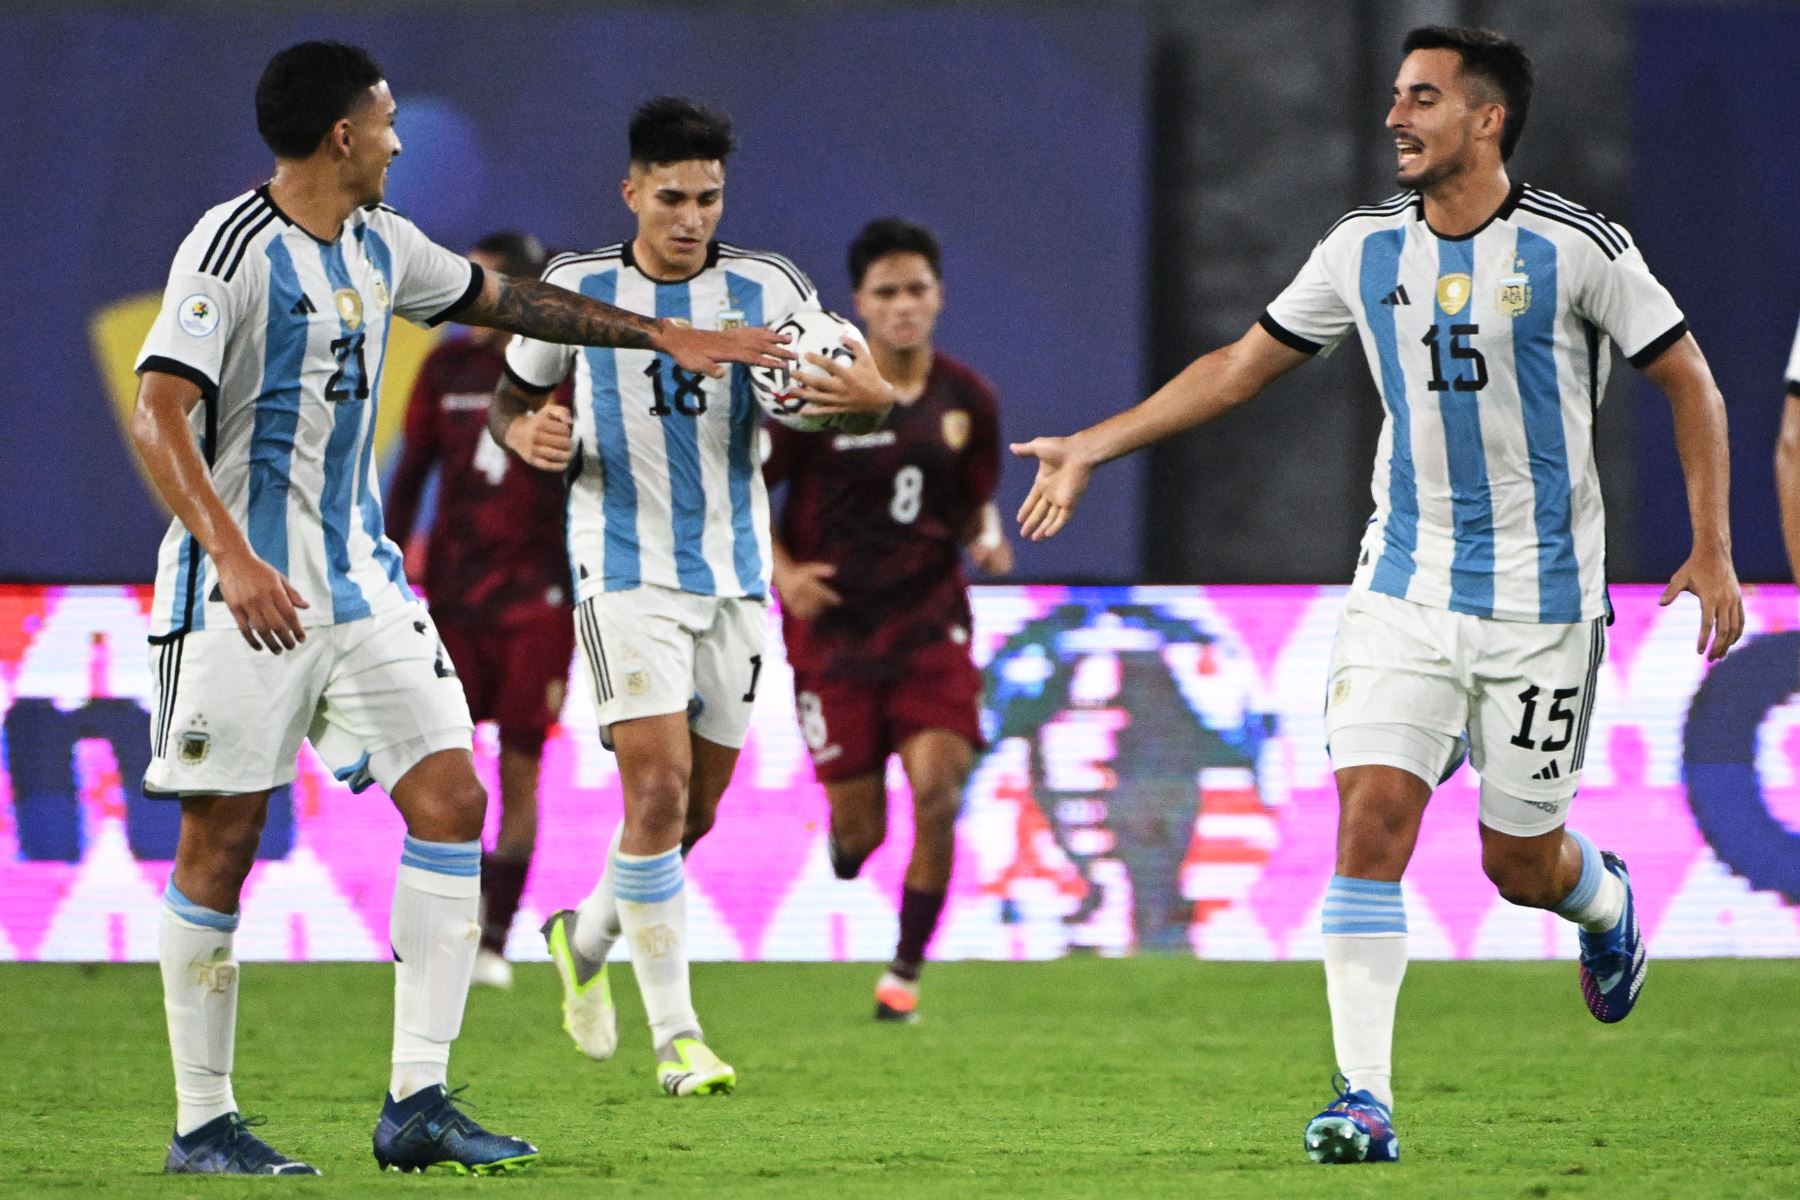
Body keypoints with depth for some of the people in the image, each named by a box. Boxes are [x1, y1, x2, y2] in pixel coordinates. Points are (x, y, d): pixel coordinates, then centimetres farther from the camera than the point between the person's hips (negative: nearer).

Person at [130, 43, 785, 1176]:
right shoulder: (232, 246, -14)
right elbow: (159, 415, -21)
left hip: (361, 580, 8)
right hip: (244, 590, -8)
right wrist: (232, 555, -34)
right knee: (222, 837, -3)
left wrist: (665, 336, 30)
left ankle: (417, 1103, -3)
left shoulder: (379, 246, 11)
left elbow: (505, 296, 28)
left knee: (451, 797, -4)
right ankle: (203, 1123, 7)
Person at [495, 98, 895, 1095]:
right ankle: (675, 1033, -12)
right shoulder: (575, 290, -2)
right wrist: (526, 434, -12)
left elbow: (866, 385, -4)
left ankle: (586, 937, 39)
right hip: (625, 572, -3)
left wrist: (872, 395, -28)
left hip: (735, 577, 3)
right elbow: (513, 394, 12)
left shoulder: (765, 289, -1)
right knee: (658, 787, -17)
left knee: (695, 811, 10)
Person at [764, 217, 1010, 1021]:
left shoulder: (966, 399, 2)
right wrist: (783, 570, -14)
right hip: (833, 630, -2)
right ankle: (844, 840, 40)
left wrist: (986, 538, -7)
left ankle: (906, 968, -1)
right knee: (860, 827, -1)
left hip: (931, 627, 2)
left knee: (937, 791, -17)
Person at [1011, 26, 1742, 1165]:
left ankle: (1606, 902, 42)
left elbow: (1689, 380, -2)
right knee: (1372, 812, -13)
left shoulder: (1575, 248, -10)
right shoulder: (1366, 248, 2)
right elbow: (1239, 367, 12)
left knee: (1518, 858, 4)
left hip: (1540, 600, -3)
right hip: (1404, 587, 3)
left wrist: (1713, 551, -7)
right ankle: (1366, 1101, -12)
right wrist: (1089, 448, 8)